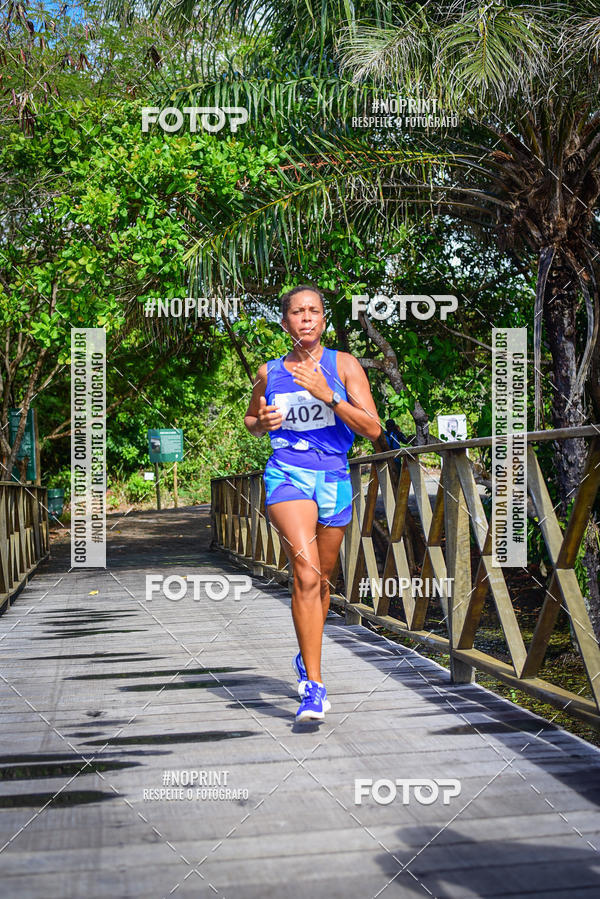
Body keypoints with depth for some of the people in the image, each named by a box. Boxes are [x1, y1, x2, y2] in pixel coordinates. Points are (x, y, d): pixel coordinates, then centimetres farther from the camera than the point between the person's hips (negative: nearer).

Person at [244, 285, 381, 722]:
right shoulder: (269, 372, 7)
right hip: (287, 476, -1)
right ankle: (314, 687, -20)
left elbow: (373, 429, -8)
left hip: (334, 478, 1)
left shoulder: (343, 365, 1)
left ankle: (306, 658, 41)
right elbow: (251, 421, 24)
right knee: (306, 574, -21)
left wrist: (328, 396, -19)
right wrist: (262, 423, 0)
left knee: (322, 578, 15)